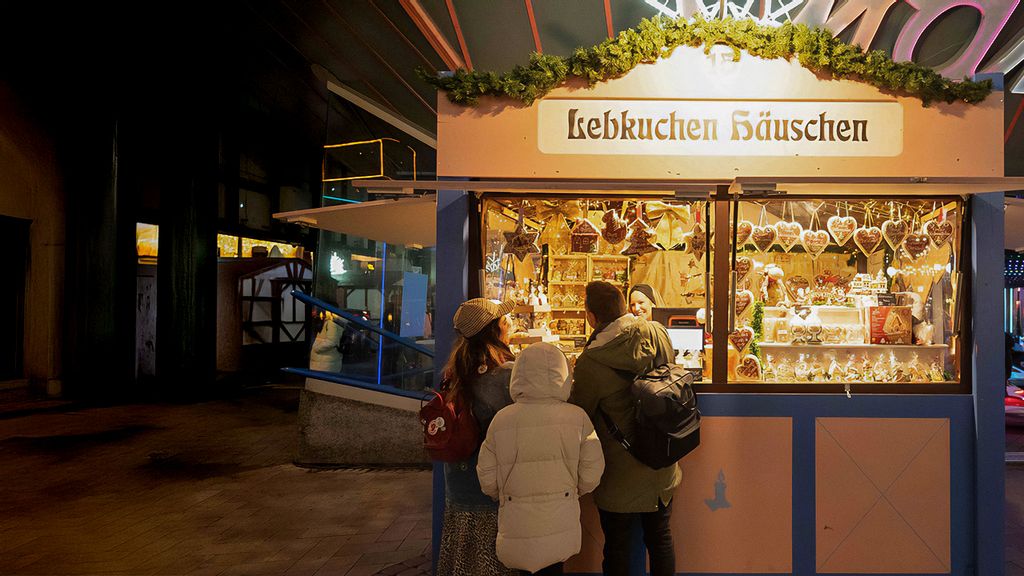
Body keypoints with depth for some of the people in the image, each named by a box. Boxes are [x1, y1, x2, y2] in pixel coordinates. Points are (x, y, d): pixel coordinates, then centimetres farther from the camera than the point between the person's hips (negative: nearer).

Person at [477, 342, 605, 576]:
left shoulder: (501, 420, -12)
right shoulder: (577, 418, -12)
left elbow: (487, 480, -4)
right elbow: (590, 476, -5)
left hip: (517, 530, 0)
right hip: (561, 530, 1)